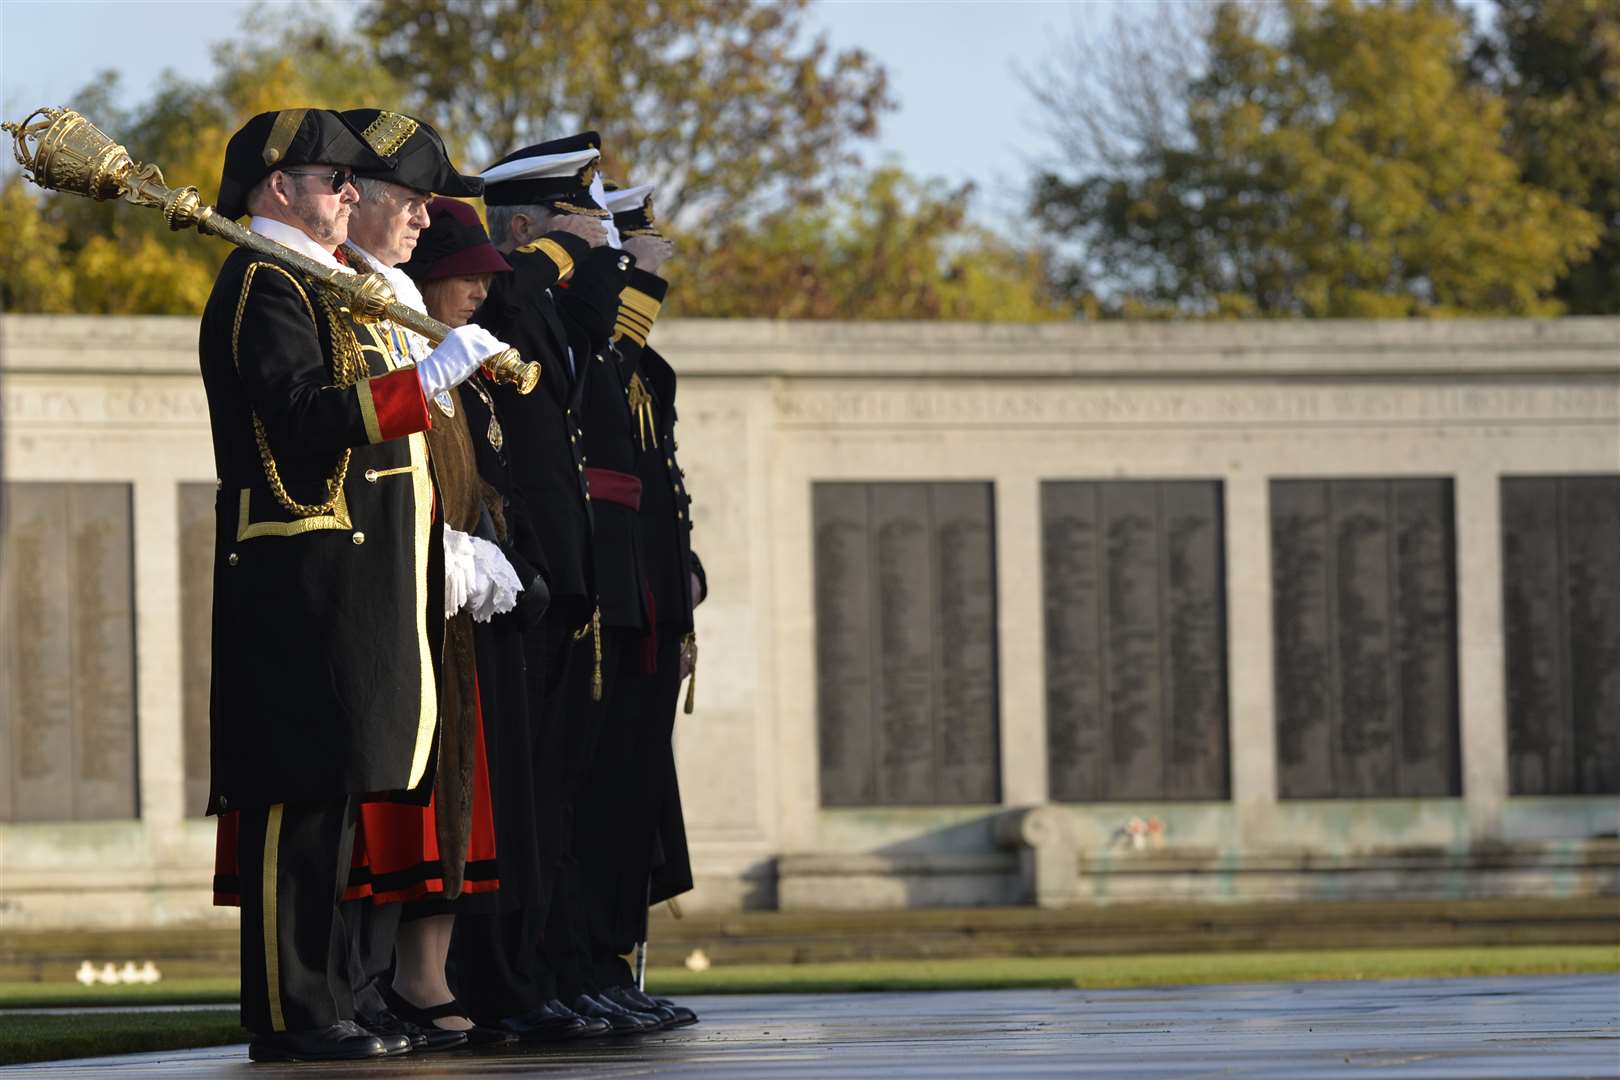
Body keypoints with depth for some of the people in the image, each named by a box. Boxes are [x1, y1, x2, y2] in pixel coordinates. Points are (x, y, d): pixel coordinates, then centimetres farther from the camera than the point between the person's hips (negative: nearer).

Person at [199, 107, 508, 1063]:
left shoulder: (318, 285, 23)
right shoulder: (264, 286, -10)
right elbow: (303, 416, -23)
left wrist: (446, 544, 21)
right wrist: (426, 379, -26)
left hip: (348, 583, 11)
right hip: (302, 582, -11)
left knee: (331, 791, 10)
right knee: (303, 792, -10)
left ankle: (319, 1006, 13)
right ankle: (291, 1013, -10)